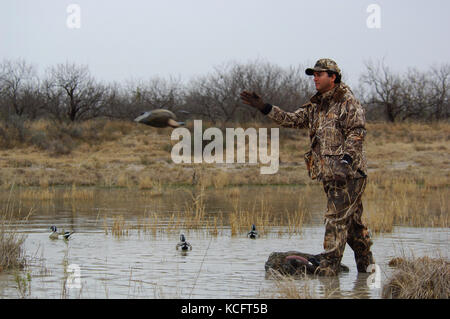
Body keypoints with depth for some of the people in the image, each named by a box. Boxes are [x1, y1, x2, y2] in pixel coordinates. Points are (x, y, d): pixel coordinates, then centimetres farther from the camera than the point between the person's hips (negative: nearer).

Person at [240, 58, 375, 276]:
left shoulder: (348, 103, -7)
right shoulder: (316, 106, 19)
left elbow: (357, 132, -15)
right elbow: (291, 120, 15)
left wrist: (345, 160, -26)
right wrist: (264, 107, 6)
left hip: (348, 173, -8)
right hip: (329, 174, 8)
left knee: (336, 219, -10)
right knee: (352, 220, 13)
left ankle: (329, 266, -10)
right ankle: (366, 264, 20)